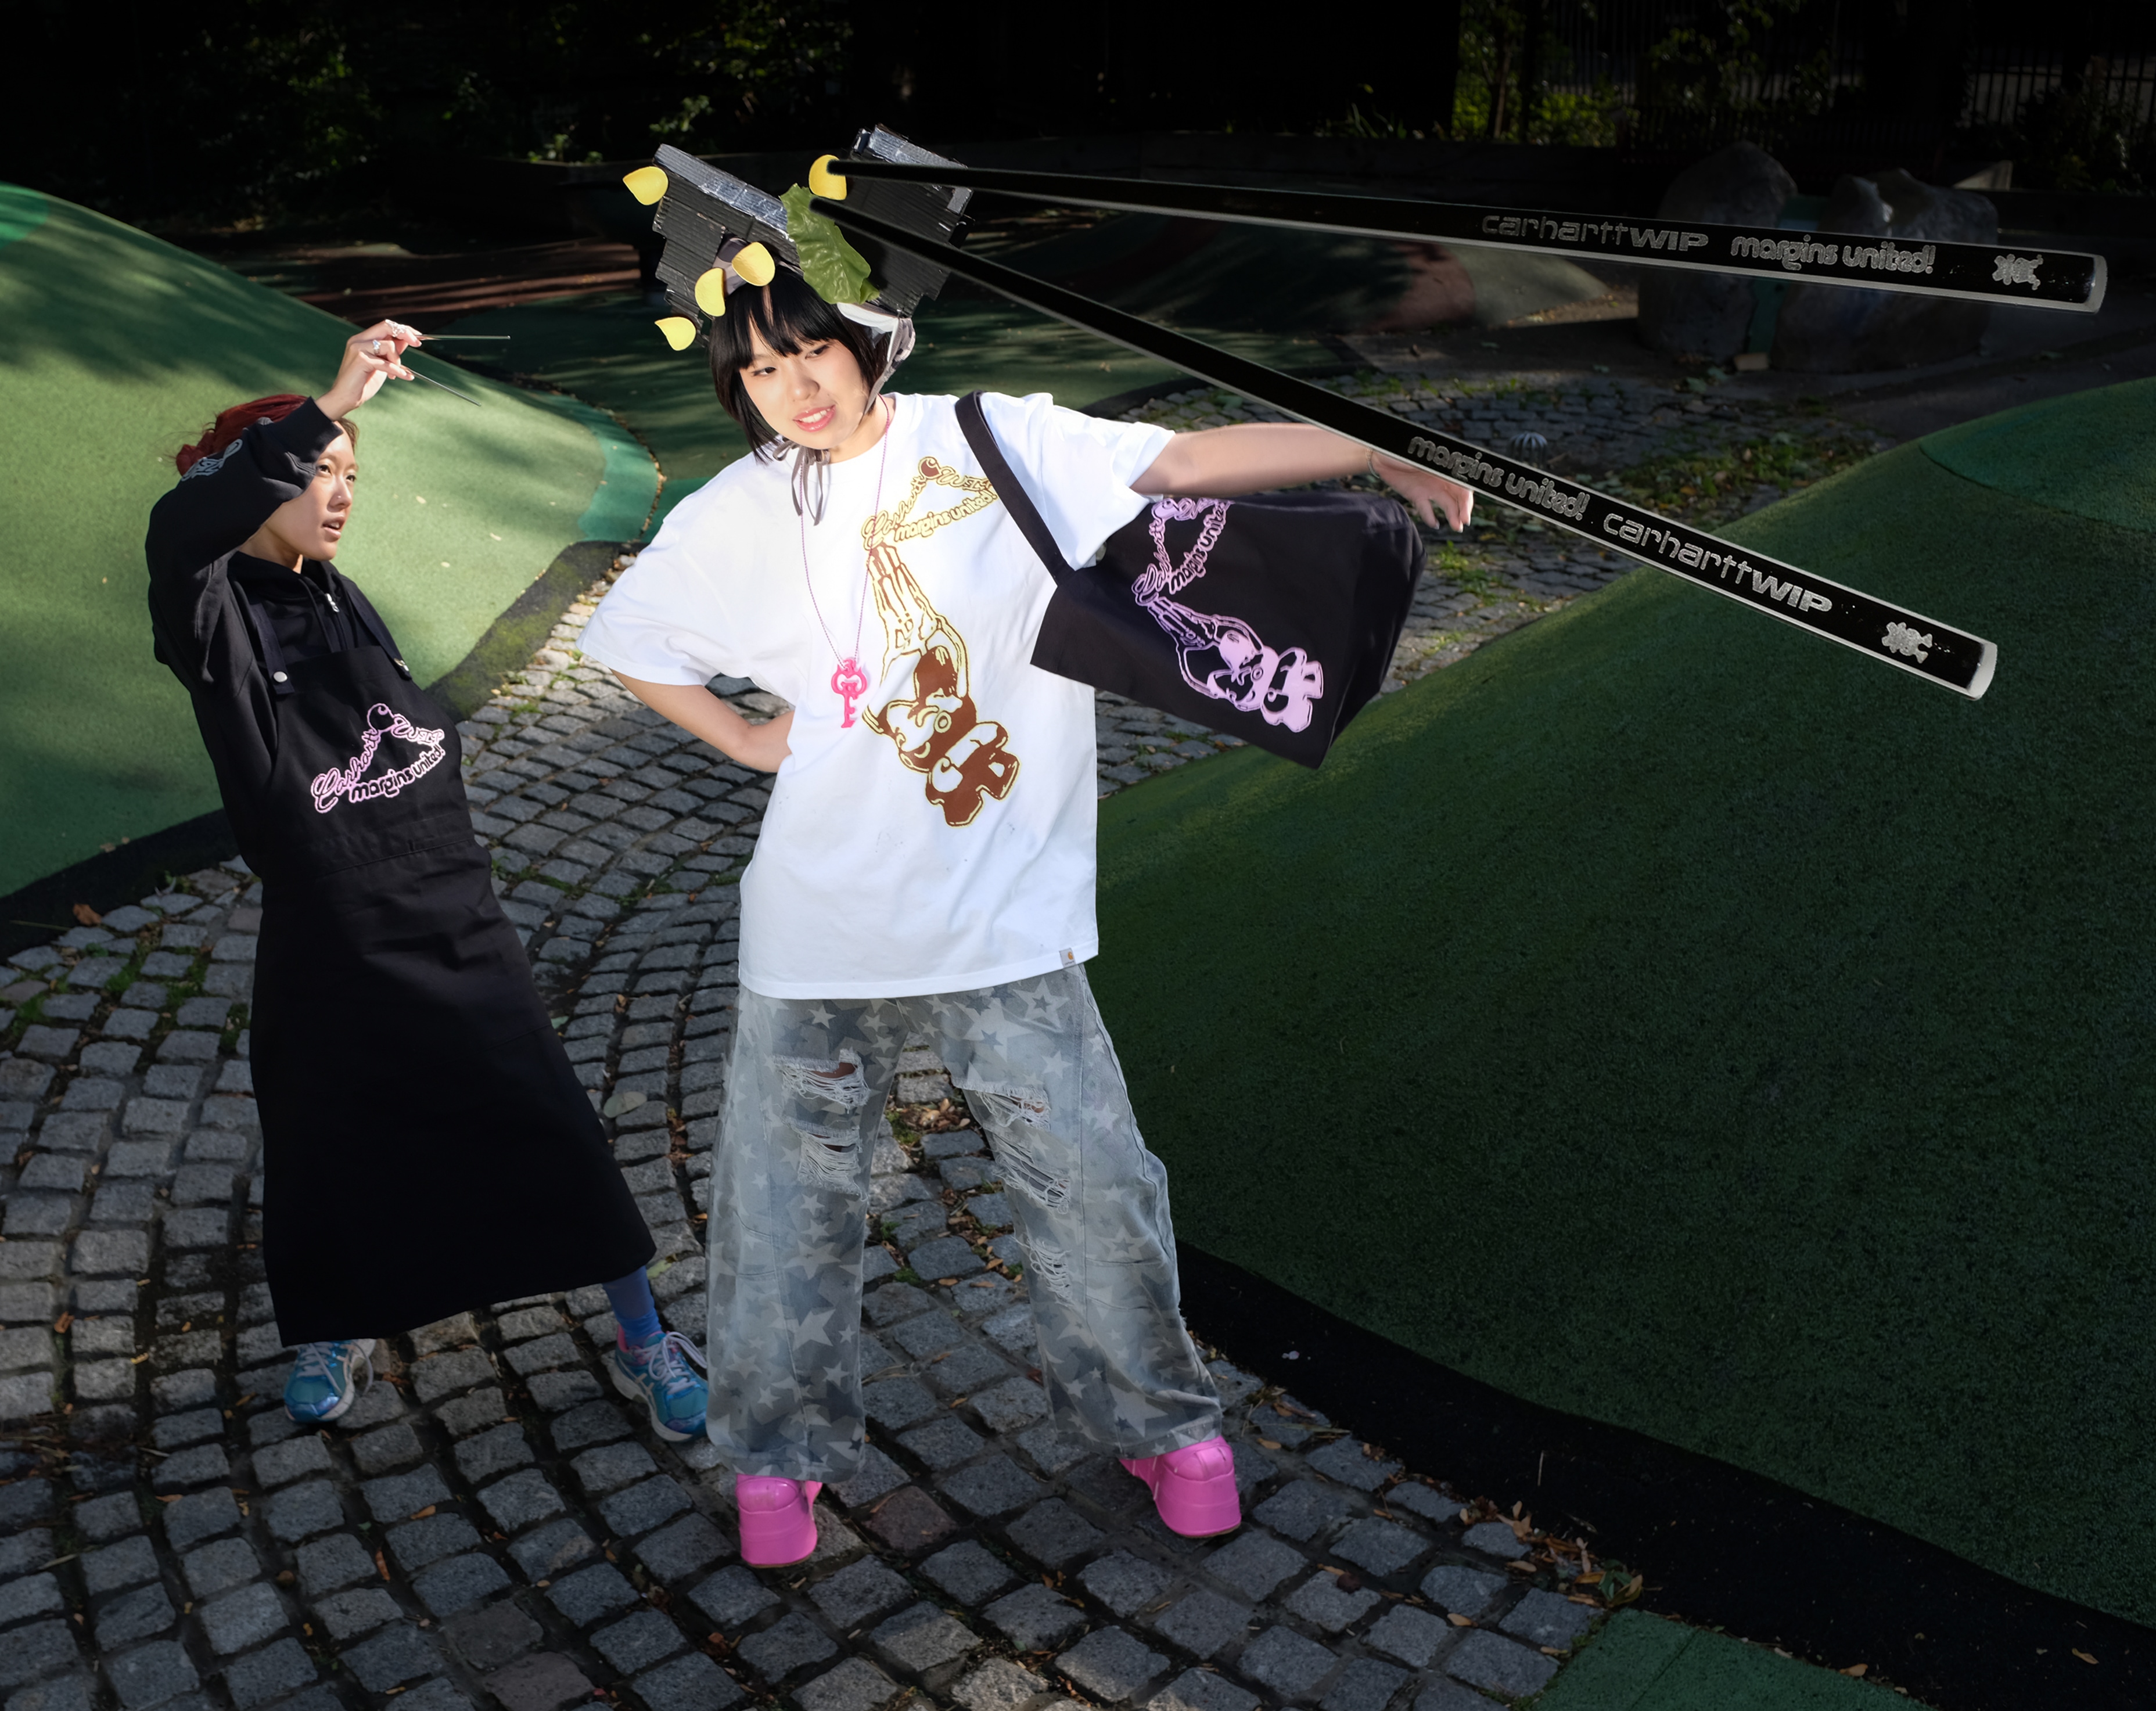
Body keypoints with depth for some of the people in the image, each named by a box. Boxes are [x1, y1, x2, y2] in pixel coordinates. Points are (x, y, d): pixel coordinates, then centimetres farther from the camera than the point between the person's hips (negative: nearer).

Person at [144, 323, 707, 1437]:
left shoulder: (343, 602, 11)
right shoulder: (212, 615, -8)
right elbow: (180, 522, -33)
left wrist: (426, 736, -1)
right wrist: (331, 406, -40)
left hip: (451, 924, 4)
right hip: (327, 944, -4)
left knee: (550, 1135, 1)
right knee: (324, 1157, 13)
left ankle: (643, 1343, 13)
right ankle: (330, 1336, 41)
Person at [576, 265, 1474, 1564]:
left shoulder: (1006, 445, -3)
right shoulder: (736, 520, 2)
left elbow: (1194, 459, -8)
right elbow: (625, 639, 16)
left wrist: (1387, 461, -15)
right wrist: (749, 738, 5)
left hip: (1006, 915, -1)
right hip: (823, 917, 1)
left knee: (1096, 1182, 5)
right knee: (791, 1193, 10)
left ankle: (1159, 1420, 31)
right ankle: (781, 1450, 34)